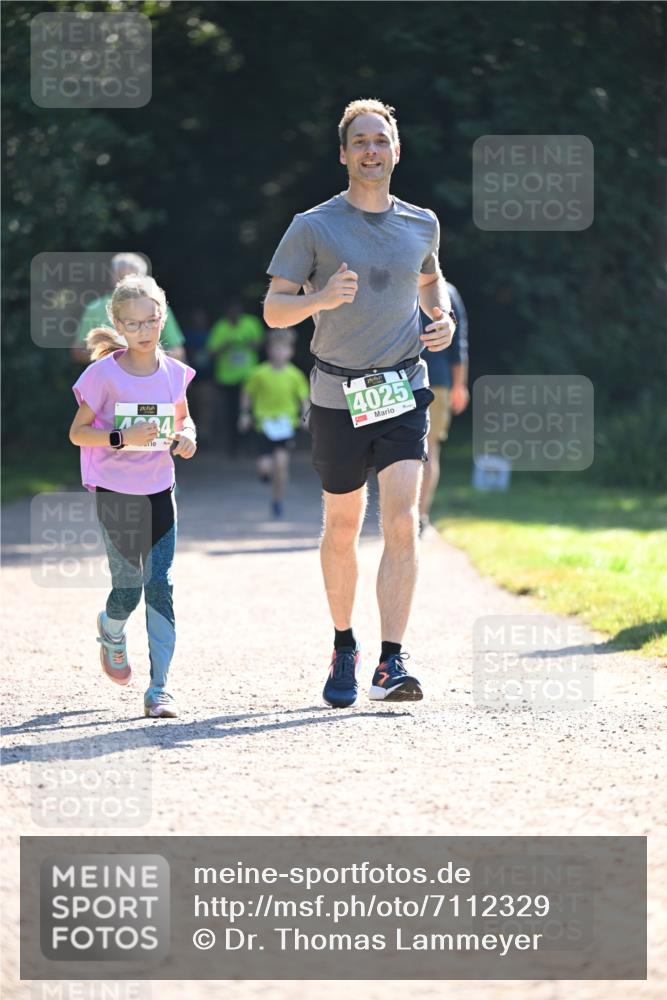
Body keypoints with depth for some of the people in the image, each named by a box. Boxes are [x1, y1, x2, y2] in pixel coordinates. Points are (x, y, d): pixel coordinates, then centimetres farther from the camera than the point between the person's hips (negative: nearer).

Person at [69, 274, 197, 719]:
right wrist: (123, 438, -22)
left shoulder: (173, 373, 0)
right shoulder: (105, 374, -10)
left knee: (160, 585, -6)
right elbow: (77, 432, -7)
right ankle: (111, 632, 36)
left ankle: (160, 687, -4)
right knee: (128, 587, -2)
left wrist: (187, 436, -5)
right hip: (115, 493, -2)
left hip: (159, 490, 3)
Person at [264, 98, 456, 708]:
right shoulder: (313, 227, -3)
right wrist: (321, 299, -23)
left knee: (402, 521, -14)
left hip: (404, 390, 1)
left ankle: (391, 664, -16)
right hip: (338, 398, -1)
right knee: (342, 526, 9)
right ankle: (344, 647, 30)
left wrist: (443, 317, 7)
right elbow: (274, 309, -4)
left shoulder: (421, 225, 7)